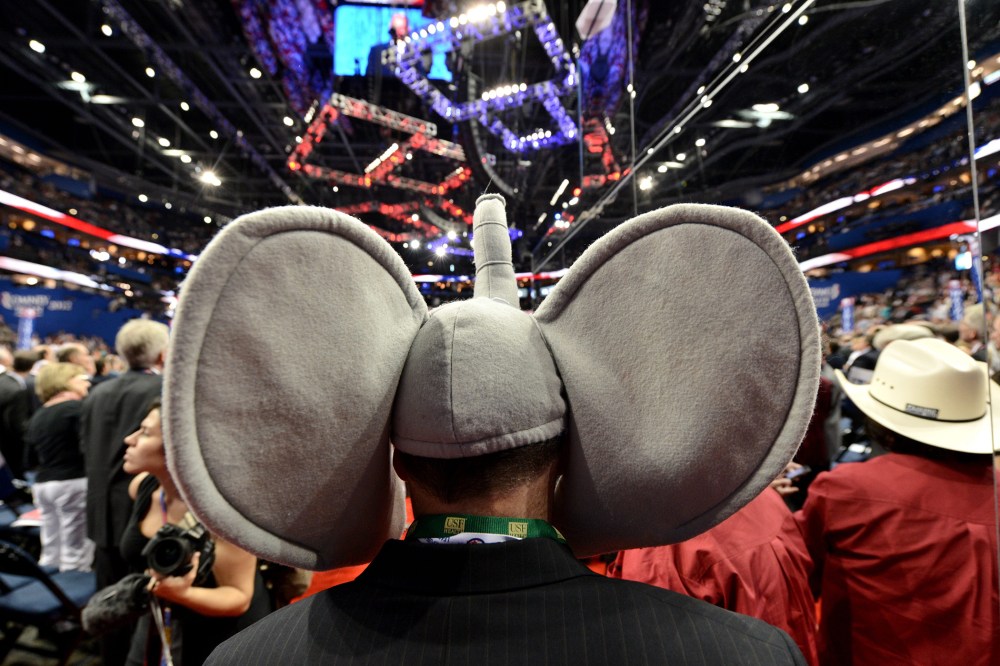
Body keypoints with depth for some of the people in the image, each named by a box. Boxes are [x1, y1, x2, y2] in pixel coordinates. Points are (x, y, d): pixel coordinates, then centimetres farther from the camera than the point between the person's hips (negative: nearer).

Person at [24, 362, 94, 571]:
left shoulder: (37, 416, 12)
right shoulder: (76, 408, -10)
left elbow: (30, 459, 15)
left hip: (43, 484, 8)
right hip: (73, 483, -8)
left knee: (51, 552, 15)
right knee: (75, 551, 0)